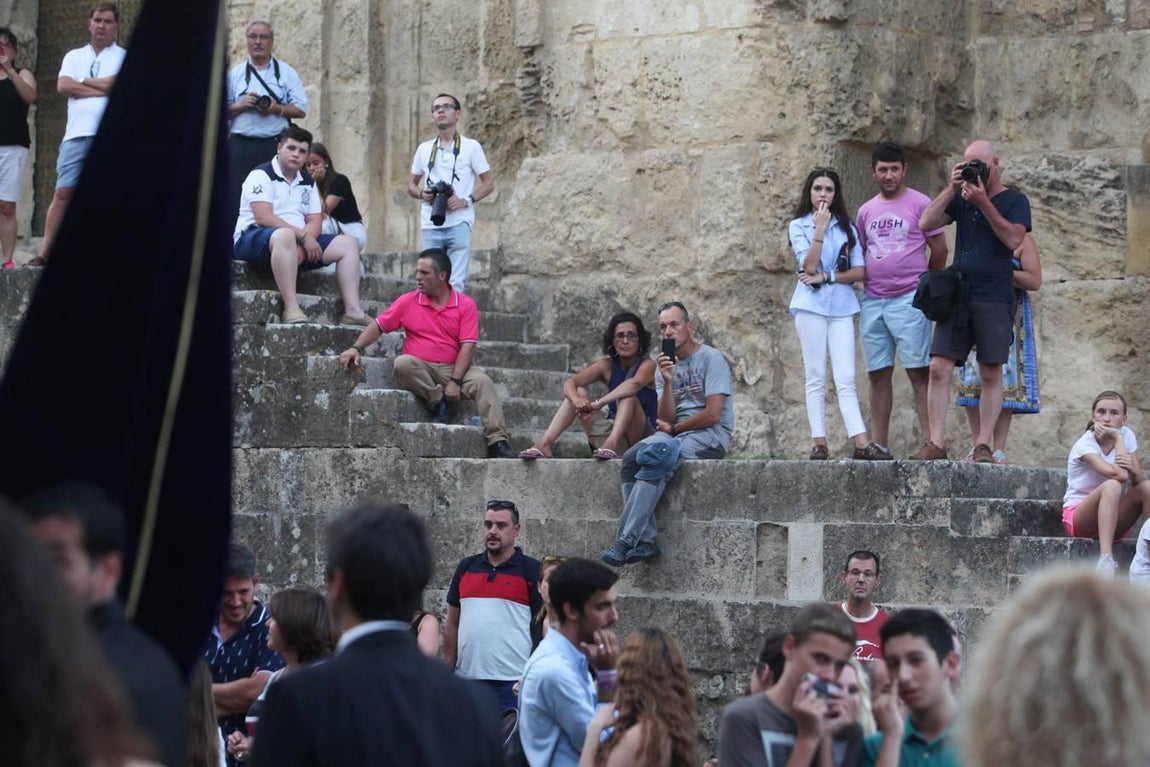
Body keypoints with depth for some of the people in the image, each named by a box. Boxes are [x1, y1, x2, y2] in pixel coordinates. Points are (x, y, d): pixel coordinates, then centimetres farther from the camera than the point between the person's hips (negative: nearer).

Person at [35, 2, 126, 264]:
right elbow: (63, 85, 3)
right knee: (63, 193, -5)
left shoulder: (124, 58, 11)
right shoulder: (74, 57, 20)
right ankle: (44, 254, -6)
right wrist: (103, 89, -3)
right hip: (76, 134, 2)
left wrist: (85, 82, 1)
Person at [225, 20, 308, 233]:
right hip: (240, 144, 1)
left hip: (275, 143, -1)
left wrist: (277, 109, -10)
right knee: (237, 198, -5)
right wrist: (240, 106, -5)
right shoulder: (234, 74, 15)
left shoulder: (286, 73, 11)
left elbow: (301, 110, 7)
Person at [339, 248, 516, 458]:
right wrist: (356, 348, -12)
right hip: (420, 369, 1)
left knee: (482, 381, -28)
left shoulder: (465, 305, 1)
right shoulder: (408, 302, 7)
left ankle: (497, 442, -34)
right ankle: (437, 403, -18)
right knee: (402, 363, -32)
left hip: (452, 368, -1)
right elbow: (379, 326, 6)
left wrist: (455, 381, -17)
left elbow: (467, 346, -6)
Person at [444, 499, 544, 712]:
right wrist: (448, 670, 9)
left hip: (513, 682, -4)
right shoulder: (465, 568, 12)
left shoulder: (532, 571, 0)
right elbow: (452, 623, 16)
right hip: (467, 679, 4)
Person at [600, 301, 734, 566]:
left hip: (711, 435, -6)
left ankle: (625, 543, -36)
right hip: (677, 434, 6)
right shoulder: (666, 367, 16)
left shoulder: (711, 359, -3)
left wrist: (672, 429, 0)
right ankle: (645, 541, -29)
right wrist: (667, 382, -10)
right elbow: (667, 419, 5)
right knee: (632, 457, -24)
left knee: (656, 457, -33)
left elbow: (712, 415, -12)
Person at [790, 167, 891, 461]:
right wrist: (820, 229, -12)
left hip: (841, 307, 2)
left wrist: (825, 277, -7)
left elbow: (859, 272, 4)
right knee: (816, 379, -2)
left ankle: (861, 443, -15)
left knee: (846, 379, -5)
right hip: (811, 306, -2)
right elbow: (809, 266, -9)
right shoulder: (798, 226, 6)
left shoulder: (847, 228, 13)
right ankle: (819, 444, -4)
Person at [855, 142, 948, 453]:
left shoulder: (919, 204, 0)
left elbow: (939, 250, 2)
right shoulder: (865, 211, 16)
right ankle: (879, 448, 10)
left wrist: (925, 285, 9)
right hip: (871, 301, 5)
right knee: (878, 375, 6)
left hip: (909, 300, -5)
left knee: (918, 373, -8)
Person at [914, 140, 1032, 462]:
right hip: (957, 296, 3)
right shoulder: (962, 197, 14)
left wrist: (983, 202, -16)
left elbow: (1013, 239, -13)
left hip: (994, 299, -3)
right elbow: (926, 224, 3)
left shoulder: (1014, 200, 3)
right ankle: (935, 443, -6)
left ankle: (983, 446, 3)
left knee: (991, 374, 0)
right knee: (939, 368, -6)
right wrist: (952, 188, -4)